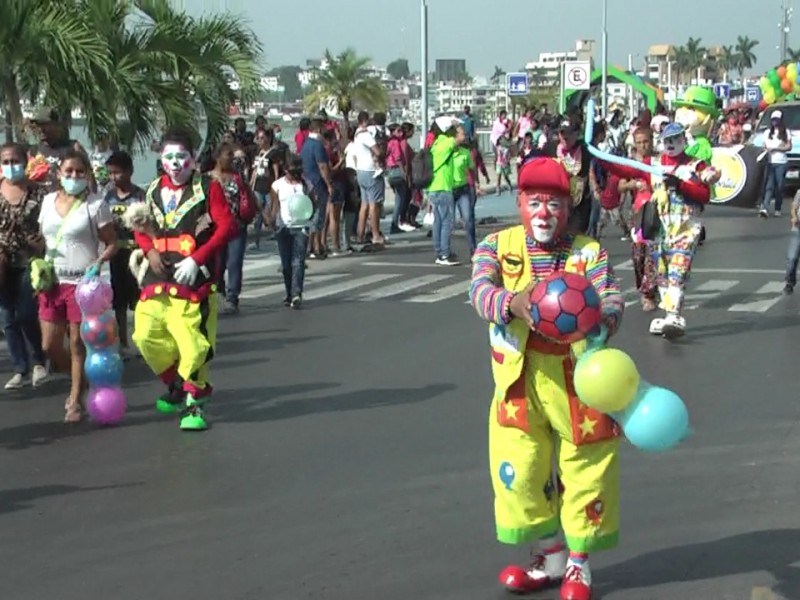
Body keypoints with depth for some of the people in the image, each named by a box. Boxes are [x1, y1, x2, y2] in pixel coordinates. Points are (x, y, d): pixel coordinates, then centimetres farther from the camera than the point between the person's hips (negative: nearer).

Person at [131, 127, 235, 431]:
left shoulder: (207, 187, -2)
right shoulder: (153, 191, 14)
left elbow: (227, 226, -9)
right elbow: (140, 228, 23)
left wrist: (196, 259, -16)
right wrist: (149, 250, 1)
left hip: (193, 279, -5)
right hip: (157, 279, 5)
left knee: (194, 343, -9)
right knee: (146, 337, 1)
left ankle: (193, 403, 7)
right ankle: (178, 385, 24)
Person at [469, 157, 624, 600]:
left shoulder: (588, 252, -1)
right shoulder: (496, 246, 1)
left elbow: (612, 298, -14)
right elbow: (479, 290, -17)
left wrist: (604, 320, -38)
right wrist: (511, 302, -39)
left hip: (579, 381, -1)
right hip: (520, 382, 1)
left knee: (585, 472, 7)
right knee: (519, 474, 7)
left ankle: (578, 563, 26)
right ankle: (549, 556, 29)